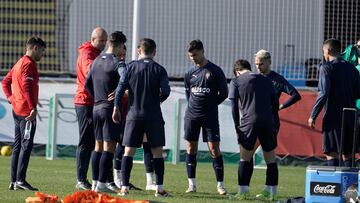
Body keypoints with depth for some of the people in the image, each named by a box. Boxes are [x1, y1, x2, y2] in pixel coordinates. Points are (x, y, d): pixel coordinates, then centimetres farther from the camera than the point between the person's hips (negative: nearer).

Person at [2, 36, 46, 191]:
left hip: (17, 109, 10)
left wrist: (10, 98, 14)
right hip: (26, 111, -10)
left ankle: (13, 181, 11)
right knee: (27, 145, -9)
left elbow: (5, 82, 25)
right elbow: (27, 87, -23)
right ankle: (20, 180, -13)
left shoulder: (20, 63, 19)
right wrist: (33, 107, -26)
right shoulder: (29, 64, -12)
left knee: (18, 146, 10)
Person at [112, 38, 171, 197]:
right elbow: (165, 91, -8)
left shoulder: (131, 67, 2)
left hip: (134, 115, 1)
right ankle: (159, 188, 2)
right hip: (154, 116, -1)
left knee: (128, 151, 4)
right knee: (157, 151, 6)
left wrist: (116, 108, 4)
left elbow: (121, 88, -4)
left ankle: (124, 187, -2)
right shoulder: (159, 69, 1)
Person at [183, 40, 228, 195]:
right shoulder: (190, 73, 8)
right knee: (190, 148, 3)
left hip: (210, 116, -4)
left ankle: (220, 185, -3)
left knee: (214, 149, -7)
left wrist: (210, 104, 3)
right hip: (192, 115, 4)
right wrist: (193, 105, 11)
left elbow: (224, 93, 0)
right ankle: (192, 184, 9)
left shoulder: (215, 71, -4)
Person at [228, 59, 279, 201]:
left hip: (249, 120, -2)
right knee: (270, 158, 9)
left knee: (245, 158, 6)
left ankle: (243, 191, 2)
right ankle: (271, 192, 8)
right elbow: (275, 103, 13)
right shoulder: (265, 80, 19)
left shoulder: (236, 82, 10)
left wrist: (237, 127, 8)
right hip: (268, 121, 3)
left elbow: (234, 106, 4)